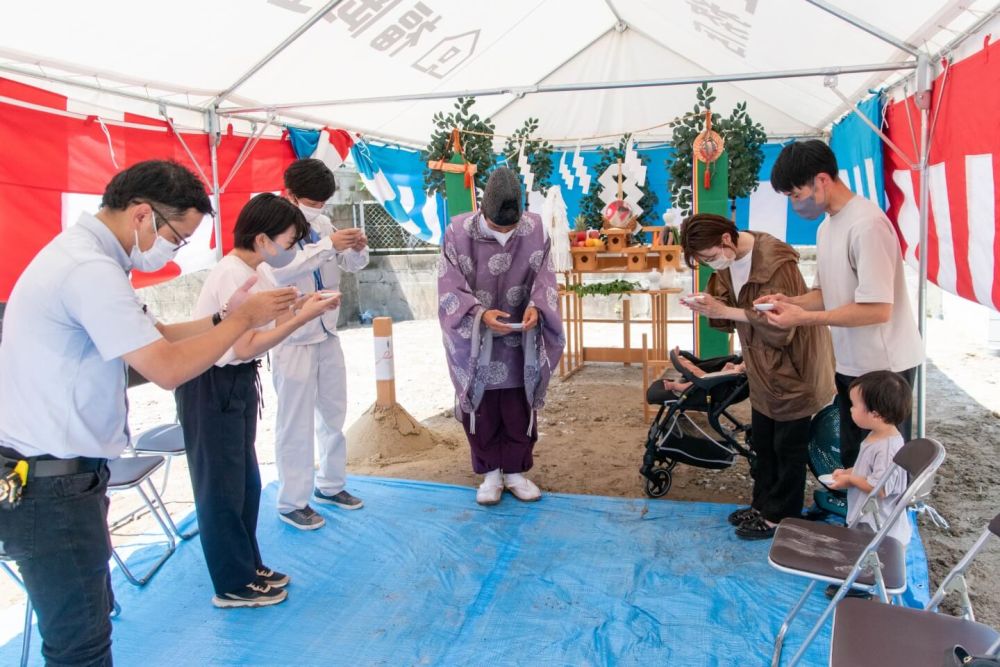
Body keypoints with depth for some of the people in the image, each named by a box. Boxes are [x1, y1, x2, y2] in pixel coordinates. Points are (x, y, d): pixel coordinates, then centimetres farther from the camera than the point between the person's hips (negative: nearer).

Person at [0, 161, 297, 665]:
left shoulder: (80, 253, 11)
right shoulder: (91, 270, -23)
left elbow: (148, 340, 16)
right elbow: (167, 369, -24)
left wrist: (221, 317, 6)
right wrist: (243, 319, -12)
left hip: (54, 472, 10)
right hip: (48, 484, -10)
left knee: (88, 618, 19)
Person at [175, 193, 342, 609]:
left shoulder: (252, 273, 7)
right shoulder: (234, 275, -22)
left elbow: (266, 324, 8)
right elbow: (246, 347, -25)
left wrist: (300, 305, -4)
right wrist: (303, 318, -22)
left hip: (236, 384, 10)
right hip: (211, 388, -10)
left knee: (245, 480, 17)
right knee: (222, 485, 3)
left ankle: (248, 566, 32)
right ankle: (232, 585, 17)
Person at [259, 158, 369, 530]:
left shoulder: (323, 226, 4)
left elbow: (353, 265, 11)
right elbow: (279, 271, -30)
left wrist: (358, 248, -11)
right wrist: (328, 246, -35)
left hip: (328, 335, 7)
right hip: (293, 340, -7)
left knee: (334, 415, 16)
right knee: (296, 425, 2)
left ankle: (330, 485, 33)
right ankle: (292, 503, 16)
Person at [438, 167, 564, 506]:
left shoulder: (534, 230, -10)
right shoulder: (458, 233, -15)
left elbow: (545, 279, -3)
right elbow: (450, 290, -14)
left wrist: (536, 306, -24)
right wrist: (481, 315, -29)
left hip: (519, 342, 1)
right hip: (475, 341, -1)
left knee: (519, 410, 9)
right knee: (482, 411, 9)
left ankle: (515, 471, 26)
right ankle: (490, 472, 25)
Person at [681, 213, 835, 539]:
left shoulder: (775, 262, -26)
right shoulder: (728, 261, 1)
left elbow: (780, 324, -27)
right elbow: (731, 314, 6)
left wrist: (726, 311, -29)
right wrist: (708, 307, -16)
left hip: (791, 366, -8)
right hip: (762, 367, 8)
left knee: (788, 446, 6)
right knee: (763, 442, 17)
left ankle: (780, 517, 19)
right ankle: (763, 504, 32)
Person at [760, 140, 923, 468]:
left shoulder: (866, 224, -21)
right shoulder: (827, 226, 10)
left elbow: (877, 309, -24)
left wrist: (804, 318, -21)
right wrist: (790, 300, -4)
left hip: (882, 367, -9)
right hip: (850, 364, 9)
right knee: (853, 459, 17)